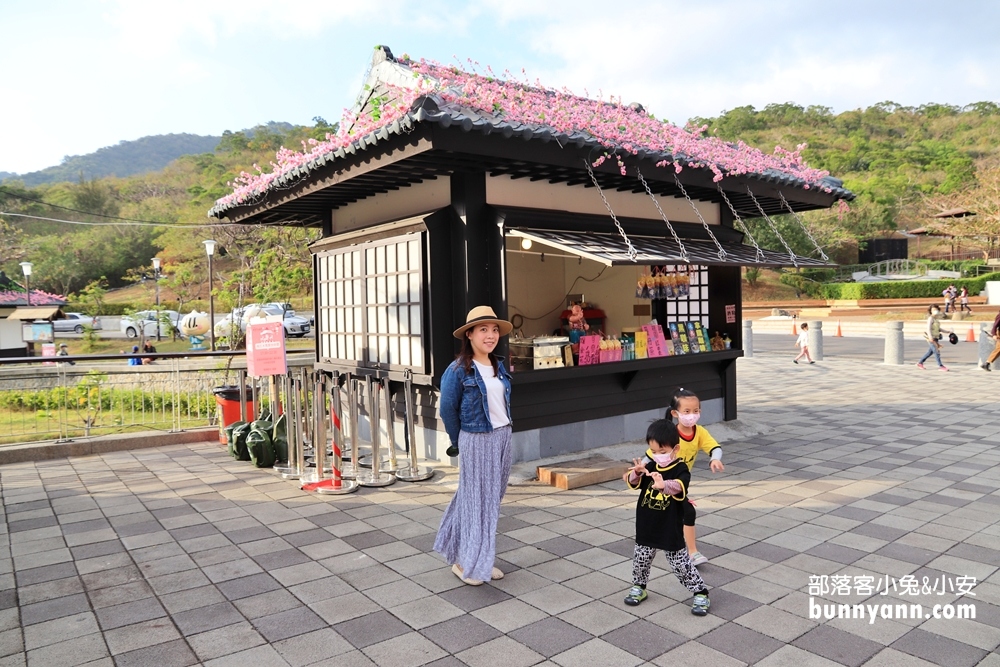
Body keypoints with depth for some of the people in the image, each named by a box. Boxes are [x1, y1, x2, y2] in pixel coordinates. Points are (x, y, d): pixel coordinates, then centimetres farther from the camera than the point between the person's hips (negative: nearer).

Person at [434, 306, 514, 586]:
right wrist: (458, 442, 1)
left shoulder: (499, 366, 7)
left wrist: (503, 433, 11)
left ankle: (482, 559, 27)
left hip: (503, 437, 7)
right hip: (477, 441, -7)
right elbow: (448, 409, -8)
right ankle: (467, 563, 17)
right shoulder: (458, 370, -13)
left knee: (493, 498, 13)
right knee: (477, 499, 2)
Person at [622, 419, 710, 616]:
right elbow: (632, 482, -9)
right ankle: (638, 587, 38)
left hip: (671, 529, -4)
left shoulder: (681, 469, -16)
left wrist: (664, 485, -59)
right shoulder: (649, 465, -2)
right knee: (641, 558, 16)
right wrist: (637, 473, -32)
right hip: (646, 526, 4)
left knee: (680, 563, 5)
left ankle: (700, 593, 23)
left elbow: (679, 486, -37)